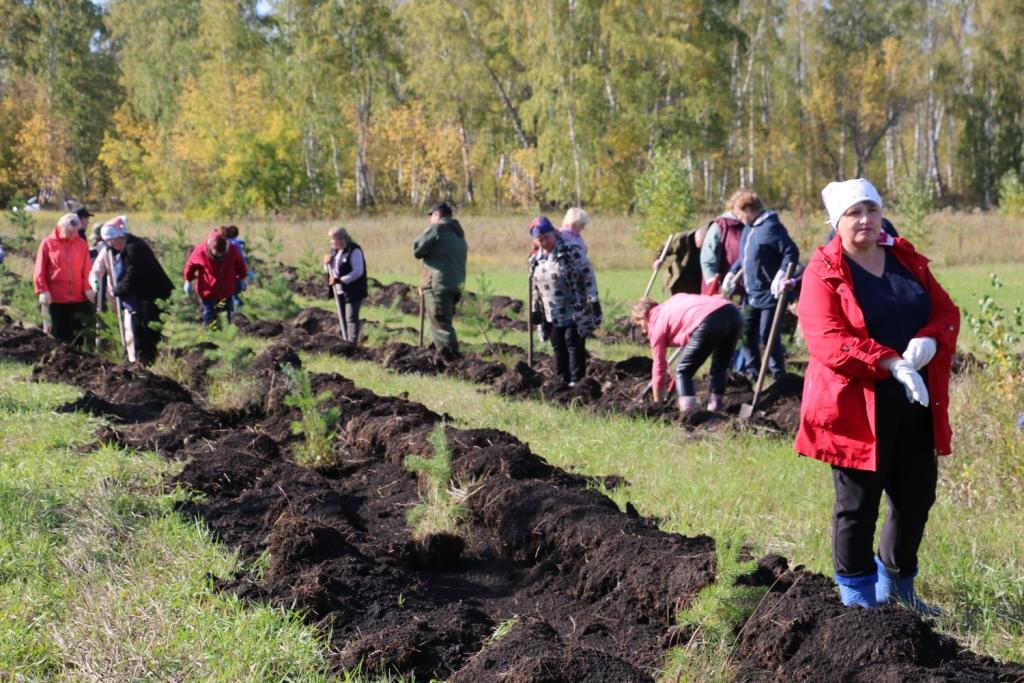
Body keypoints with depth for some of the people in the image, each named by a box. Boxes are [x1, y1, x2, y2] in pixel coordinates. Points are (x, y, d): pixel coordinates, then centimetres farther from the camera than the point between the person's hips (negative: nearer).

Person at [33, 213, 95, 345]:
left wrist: (88, 288, -8)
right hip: (56, 299, -2)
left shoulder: (82, 244, 4)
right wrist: (42, 290, -9)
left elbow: (86, 269, 4)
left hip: (79, 298, 2)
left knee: (78, 332, 6)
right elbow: (39, 271, -2)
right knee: (59, 333, 6)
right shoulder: (48, 243, -1)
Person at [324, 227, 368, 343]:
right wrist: (327, 263, -3)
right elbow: (329, 270, 20)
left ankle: (352, 344, -4)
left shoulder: (354, 251, -14)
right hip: (339, 291, 8)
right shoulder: (335, 251, 12)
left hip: (352, 291, -8)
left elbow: (358, 271, -22)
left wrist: (341, 280, -26)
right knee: (343, 318, 11)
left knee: (351, 318, -7)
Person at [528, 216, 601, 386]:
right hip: (551, 314, 6)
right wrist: (536, 309, 16)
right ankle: (563, 379, 18)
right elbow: (535, 286, 18)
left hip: (575, 311, -6)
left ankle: (577, 380, -1)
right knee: (558, 347, 10)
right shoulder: (535, 259, 8)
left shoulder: (570, 251, -12)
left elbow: (587, 274, -12)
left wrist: (593, 300, -14)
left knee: (574, 344, -5)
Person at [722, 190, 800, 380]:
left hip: (770, 294, -9)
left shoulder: (771, 227, -16)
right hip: (751, 294, 9)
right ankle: (751, 371, 26)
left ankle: (779, 376, 5)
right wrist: (732, 273, 15)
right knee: (747, 333, 14)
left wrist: (781, 276, -28)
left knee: (767, 336, -7)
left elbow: (791, 252, -20)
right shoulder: (748, 228, 13)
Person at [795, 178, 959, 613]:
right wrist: (891, 364, -29)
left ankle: (897, 586, 32)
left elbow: (945, 310, 8)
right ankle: (858, 597, 19)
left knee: (916, 498, 13)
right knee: (858, 504, 4)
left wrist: (928, 340, -16)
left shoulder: (907, 260, 11)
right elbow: (827, 340, -20)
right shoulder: (824, 272, -8)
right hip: (858, 407, -6)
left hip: (917, 404, 6)